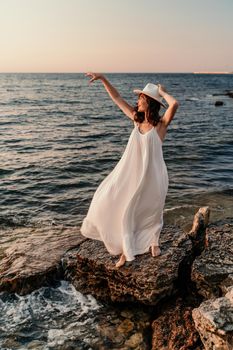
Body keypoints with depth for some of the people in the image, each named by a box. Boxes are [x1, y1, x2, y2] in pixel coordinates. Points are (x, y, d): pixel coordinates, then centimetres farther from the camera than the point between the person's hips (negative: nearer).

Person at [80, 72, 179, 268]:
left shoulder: (161, 124, -14)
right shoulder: (136, 119, 0)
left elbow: (175, 104, -34)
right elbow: (117, 98, 5)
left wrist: (162, 92, -16)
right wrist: (103, 79, 1)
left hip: (153, 175, -4)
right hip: (133, 173, 5)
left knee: (152, 212, 15)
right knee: (121, 207, 4)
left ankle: (153, 241, 46)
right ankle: (127, 250, 21)